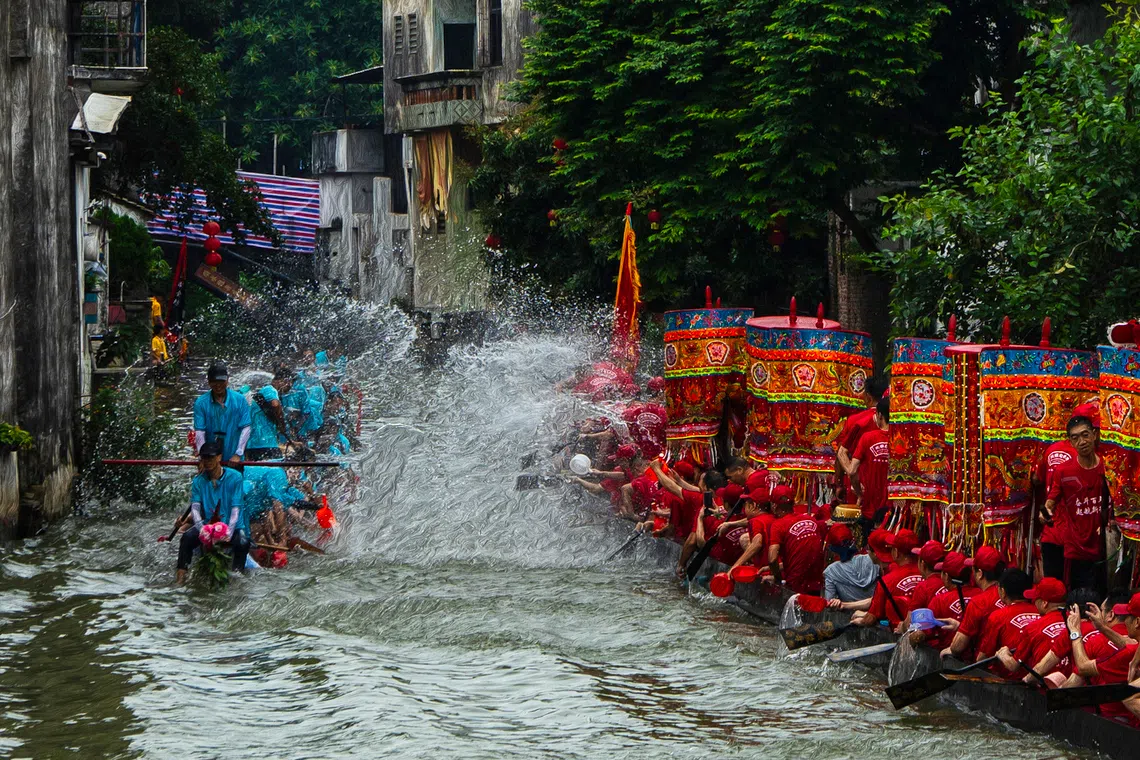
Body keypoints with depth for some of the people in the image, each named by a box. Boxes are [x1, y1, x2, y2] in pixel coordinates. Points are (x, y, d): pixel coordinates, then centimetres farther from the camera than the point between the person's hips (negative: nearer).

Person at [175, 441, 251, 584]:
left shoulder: (234, 477, -5)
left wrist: (229, 532, -26)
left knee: (242, 542, -34)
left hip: (232, 525, -3)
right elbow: (195, 507, -5)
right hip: (207, 524, 3)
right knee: (187, 537, -26)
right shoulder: (198, 481, 4)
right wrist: (201, 527, -25)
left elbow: (236, 508, -12)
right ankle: (181, 573, -23)